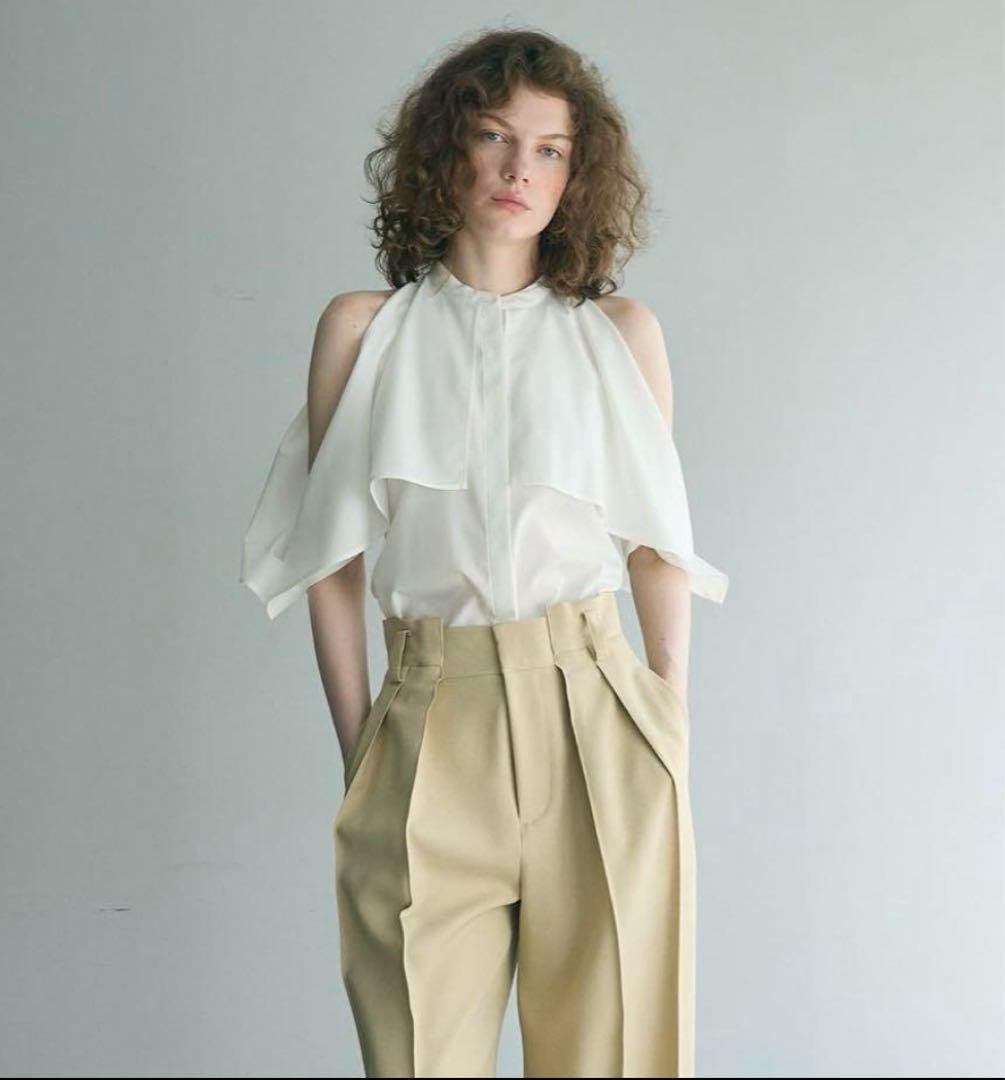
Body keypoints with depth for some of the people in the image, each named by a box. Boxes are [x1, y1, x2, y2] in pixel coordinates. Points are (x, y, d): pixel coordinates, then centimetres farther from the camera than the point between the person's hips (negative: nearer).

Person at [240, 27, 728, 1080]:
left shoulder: (622, 333, 6)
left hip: (596, 718, 1)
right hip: (431, 725, 0)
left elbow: (657, 546, 9)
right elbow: (333, 564, 5)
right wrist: (358, 754, 2)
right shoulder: (363, 330, 5)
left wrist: (673, 740, 5)